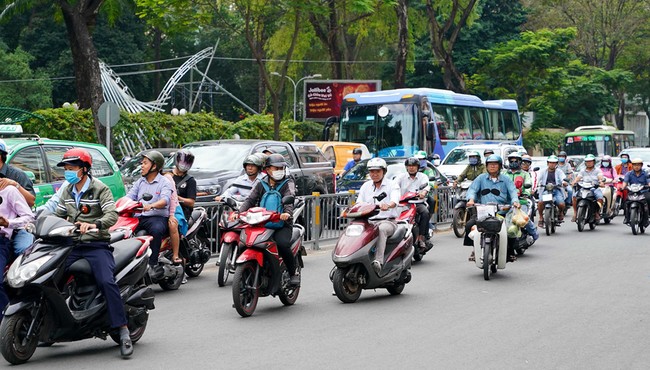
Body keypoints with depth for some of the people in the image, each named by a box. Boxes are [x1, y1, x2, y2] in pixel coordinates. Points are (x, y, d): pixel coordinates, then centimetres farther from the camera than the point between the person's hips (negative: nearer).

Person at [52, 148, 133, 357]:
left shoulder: (100, 189, -5)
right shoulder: (68, 192, 17)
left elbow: (112, 214, -17)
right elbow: (58, 215, 18)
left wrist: (94, 224, -36)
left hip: (97, 245, -6)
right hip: (73, 246, 7)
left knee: (106, 281, -26)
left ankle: (123, 332, -26)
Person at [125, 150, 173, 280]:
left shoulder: (164, 182, 4)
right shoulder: (139, 182, 24)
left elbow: (165, 200, -14)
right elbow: (129, 196, 12)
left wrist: (151, 206, -35)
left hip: (157, 217, -6)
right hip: (138, 218, 6)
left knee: (156, 229, -38)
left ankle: (153, 263, -33)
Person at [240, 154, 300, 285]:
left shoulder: (288, 183, 5)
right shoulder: (261, 184, 15)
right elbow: (251, 200, 6)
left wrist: (287, 212, -36)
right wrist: (240, 212, -14)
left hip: (282, 224, -3)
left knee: (282, 244, -31)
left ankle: (293, 273, -9)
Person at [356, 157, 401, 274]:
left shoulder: (392, 185, 4)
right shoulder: (365, 186, 19)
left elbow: (395, 200, -17)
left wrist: (388, 205, -41)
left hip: (388, 221, -4)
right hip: (369, 221, 4)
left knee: (382, 229, -39)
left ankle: (378, 261, -50)